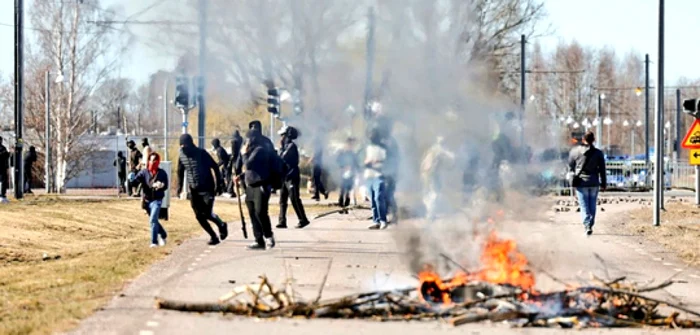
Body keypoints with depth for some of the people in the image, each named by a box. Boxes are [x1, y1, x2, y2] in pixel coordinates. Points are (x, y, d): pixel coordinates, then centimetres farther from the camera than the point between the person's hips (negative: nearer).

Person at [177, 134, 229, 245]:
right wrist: (179, 186, 9)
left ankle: (221, 225, 18)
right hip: (194, 190, 5)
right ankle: (213, 237, 12)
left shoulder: (201, 154, -11)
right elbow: (180, 172, 17)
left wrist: (219, 184, -10)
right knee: (199, 216, -1)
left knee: (207, 214, -12)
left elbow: (215, 167, -8)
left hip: (207, 189, -5)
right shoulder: (182, 156, 3)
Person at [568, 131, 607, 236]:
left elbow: (571, 167, 5)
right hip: (594, 183, 1)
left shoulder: (575, 151, -3)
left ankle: (587, 225, -15)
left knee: (584, 206, 0)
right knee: (592, 206, 13)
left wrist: (572, 178, 19)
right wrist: (603, 184, 10)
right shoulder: (598, 153, -1)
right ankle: (590, 225, 15)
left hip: (581, 183, -1)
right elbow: (602, 170, 3)